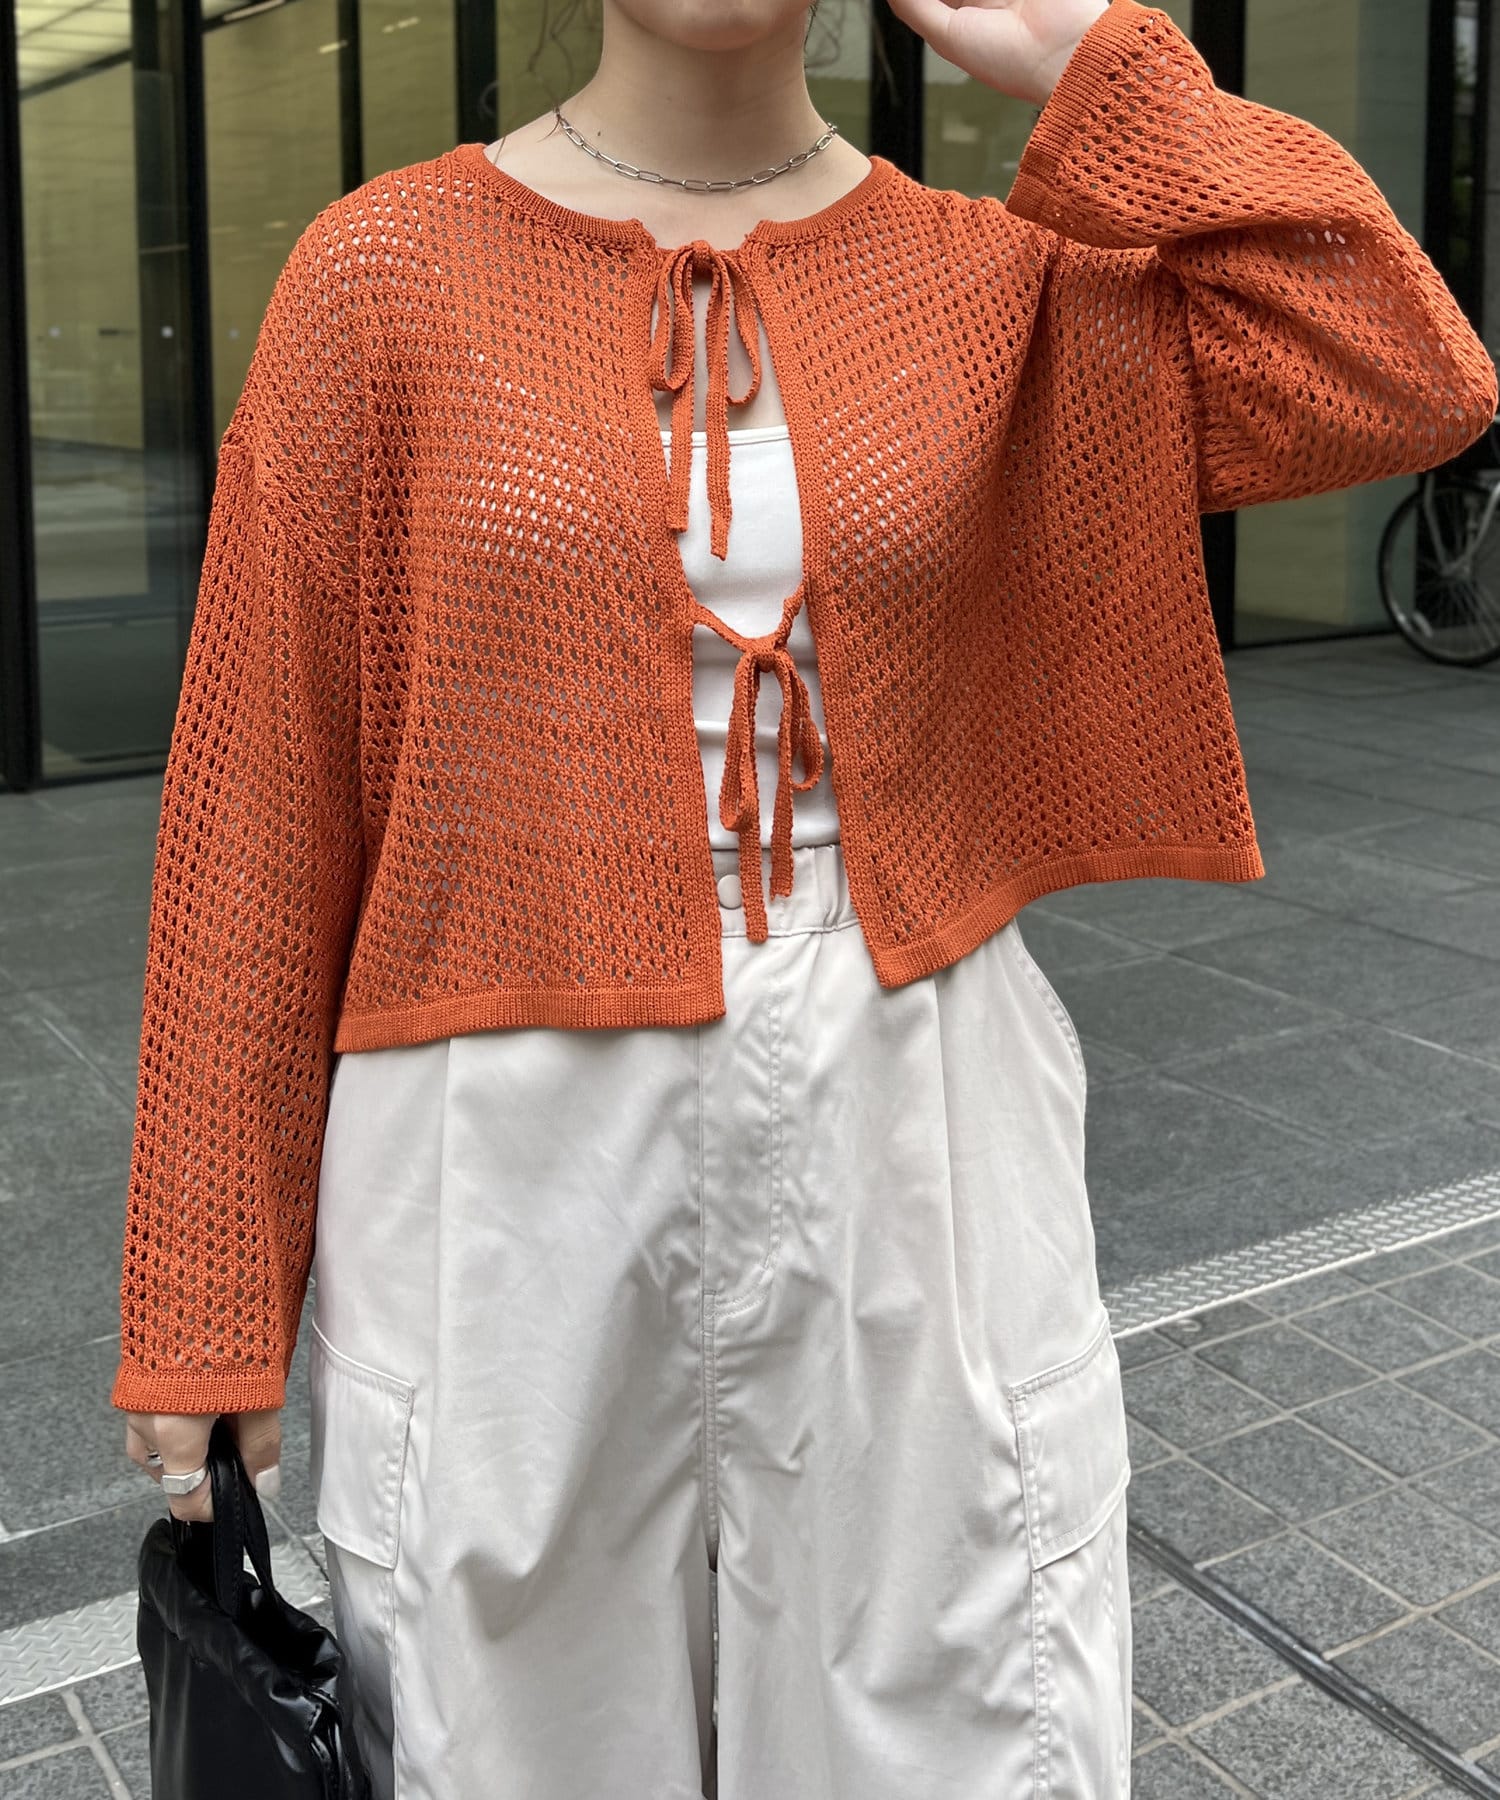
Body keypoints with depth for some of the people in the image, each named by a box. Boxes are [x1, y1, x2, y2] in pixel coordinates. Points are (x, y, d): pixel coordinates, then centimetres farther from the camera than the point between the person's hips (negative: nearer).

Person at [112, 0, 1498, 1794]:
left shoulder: (991, 277, 3)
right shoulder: (389, 273, -2)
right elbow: (257, 808, -3)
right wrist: (205, 1303, -2)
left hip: (910, 1153, 2)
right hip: (512, 1158, -1)